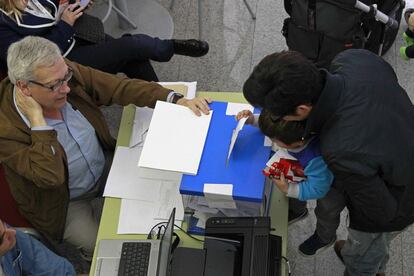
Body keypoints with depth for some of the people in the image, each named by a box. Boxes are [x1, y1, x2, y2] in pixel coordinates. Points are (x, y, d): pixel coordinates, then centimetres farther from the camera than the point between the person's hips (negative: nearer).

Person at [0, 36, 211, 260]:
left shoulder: (69, 73, -19)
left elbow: (121, 87, -15)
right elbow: (50, 177, -37)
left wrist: (178, 100, -25)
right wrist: (37, 119, -39)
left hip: (106, 165, 5)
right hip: (65, 203, -5)